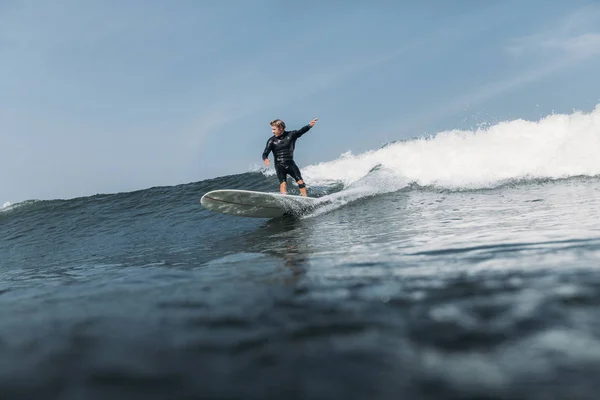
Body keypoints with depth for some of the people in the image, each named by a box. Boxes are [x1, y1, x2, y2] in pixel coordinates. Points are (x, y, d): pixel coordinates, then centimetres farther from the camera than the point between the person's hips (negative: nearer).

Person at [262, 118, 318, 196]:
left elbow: (301, 131, -11)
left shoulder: (291, 135, -1)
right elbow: (265, 153, -10)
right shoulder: (272, 140, -4)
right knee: (283, 183, -17)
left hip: (290, 163, 2)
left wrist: (309, 125, -30)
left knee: (300, 181, -5)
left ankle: (305, 198, 3)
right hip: (279, 165, -1)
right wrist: (265, 159, -33)